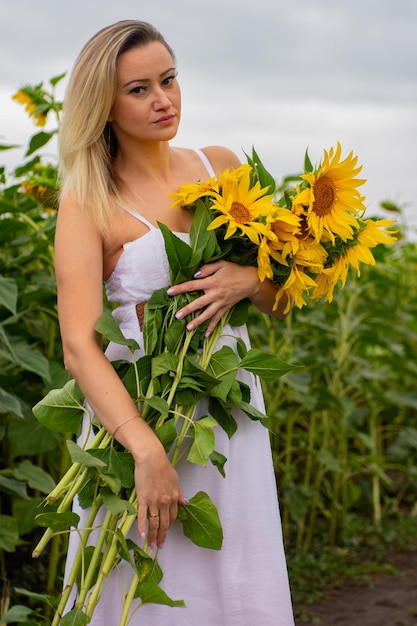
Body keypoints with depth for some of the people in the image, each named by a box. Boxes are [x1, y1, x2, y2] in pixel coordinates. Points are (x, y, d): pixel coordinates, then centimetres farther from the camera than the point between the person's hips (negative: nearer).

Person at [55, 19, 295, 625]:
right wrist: (148, 451, -29)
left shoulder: (223, 167, 6)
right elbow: (79, 345, -18)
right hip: (137, 414, -4)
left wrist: (249, 280, -11)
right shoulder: (88, 200, -7)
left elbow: (281, 300, 12)